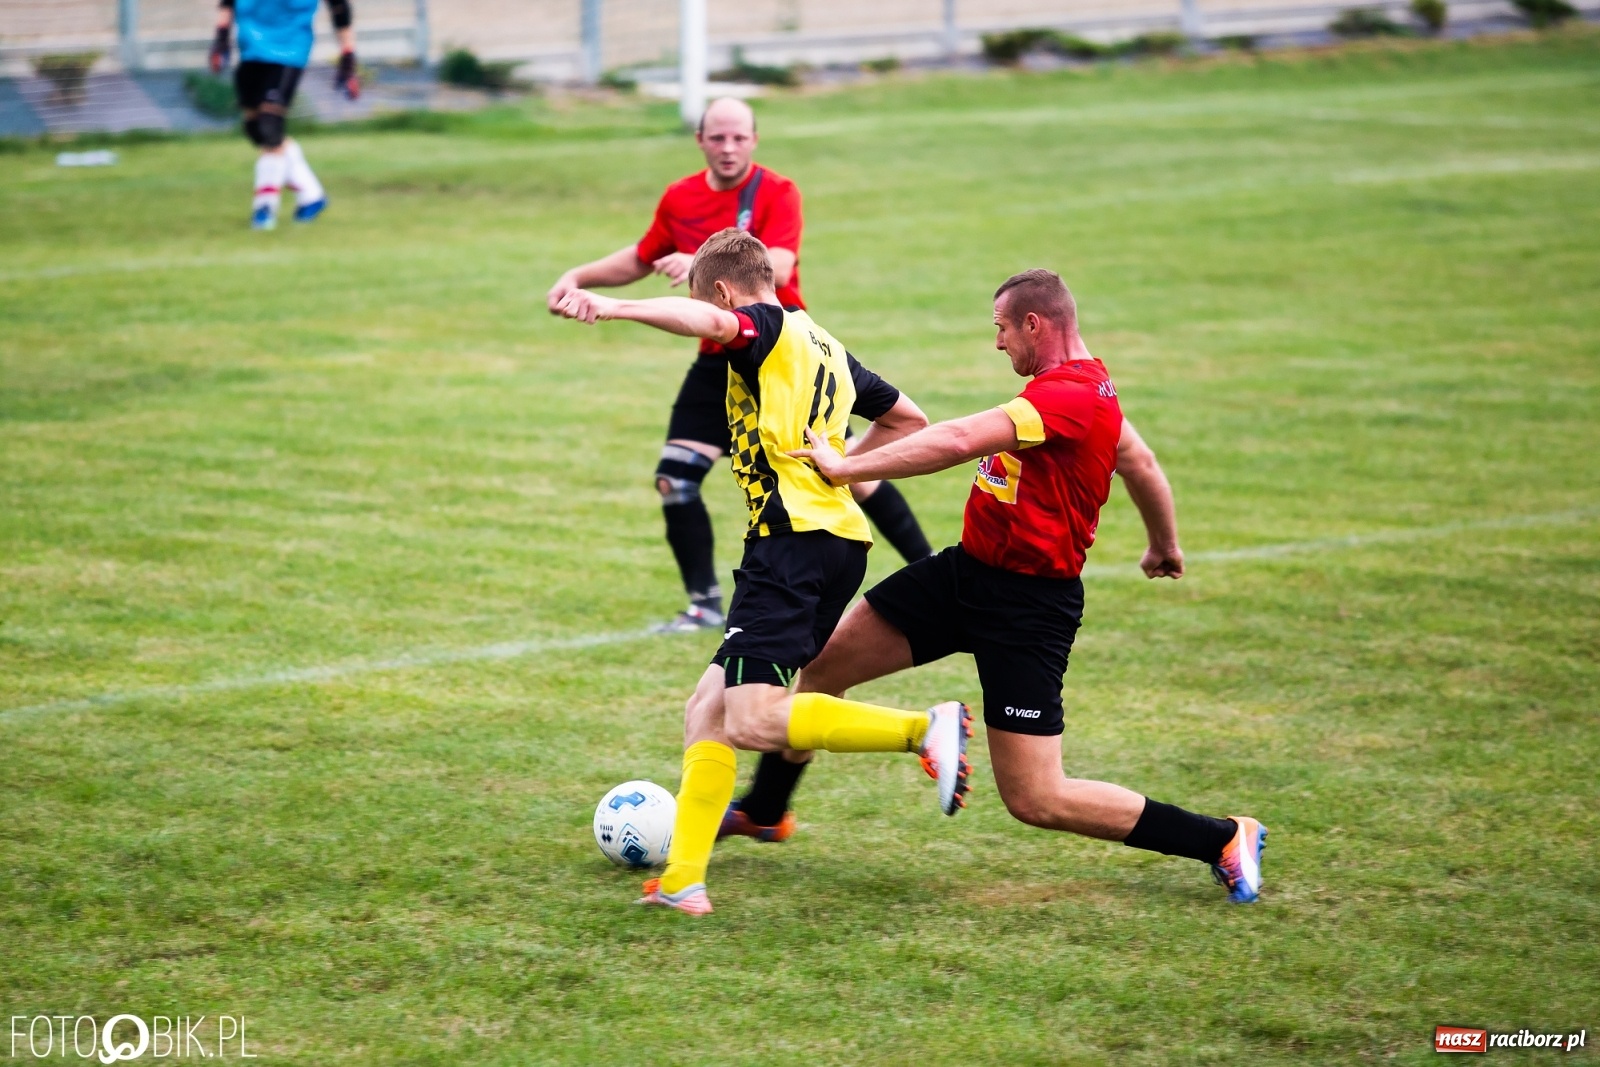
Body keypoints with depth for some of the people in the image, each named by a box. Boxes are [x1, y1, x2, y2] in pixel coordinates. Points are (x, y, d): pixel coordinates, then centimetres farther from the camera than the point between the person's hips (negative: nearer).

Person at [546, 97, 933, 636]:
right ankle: (705, 606, 7)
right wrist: (579, 276, 8)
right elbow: (640, 260, 21)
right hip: (720, 359, 5)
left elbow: (777, 268, -28)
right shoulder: (679, 199, 3)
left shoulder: (777, 192, -12)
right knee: (675, 478, -6)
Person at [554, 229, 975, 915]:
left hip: (795, 538, -10)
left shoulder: (768, 326, -1)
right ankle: (682, 881, 5)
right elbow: (907, 420, 36)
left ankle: (928, 728, -20)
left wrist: (612, 307, -31)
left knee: (753, 721, -17)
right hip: (840, 538, 10)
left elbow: (713, 322, -26)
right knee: (709, 709, 10)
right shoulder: (824, 347, 25)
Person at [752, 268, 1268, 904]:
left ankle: (1225, 840, 6)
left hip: (1027, 606, -10)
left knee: (1035, 800, -7)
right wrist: (1164, 545, 40)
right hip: (970, 568, 10)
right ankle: (766, 808, 31)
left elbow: (959, 441, -35)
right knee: (825, 661, 9)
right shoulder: (1086, 385, 7)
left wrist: (847, 467, -30)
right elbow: (1140, 462, 24)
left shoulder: (1071, 396, -25)